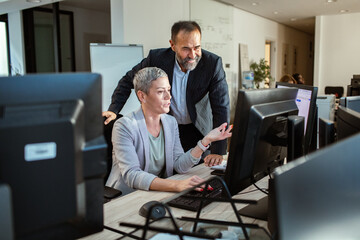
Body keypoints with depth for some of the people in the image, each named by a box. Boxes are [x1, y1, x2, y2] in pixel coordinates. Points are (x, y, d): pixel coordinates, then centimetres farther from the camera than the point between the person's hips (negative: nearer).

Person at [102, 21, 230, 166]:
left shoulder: (213, 63, -22)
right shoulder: (156, 58, -18)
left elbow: (221, 108, -21)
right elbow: (128, 80, -1)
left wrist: (217, 151, -27)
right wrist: (113, 110, -13)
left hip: (198, 129, 0)